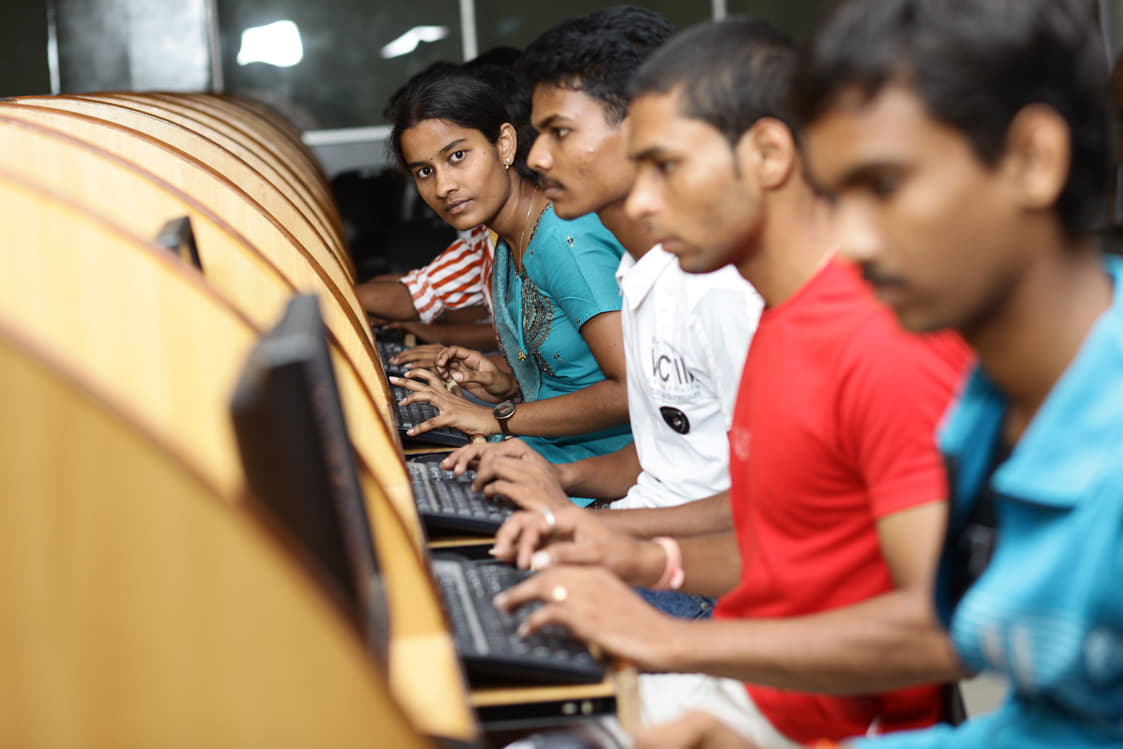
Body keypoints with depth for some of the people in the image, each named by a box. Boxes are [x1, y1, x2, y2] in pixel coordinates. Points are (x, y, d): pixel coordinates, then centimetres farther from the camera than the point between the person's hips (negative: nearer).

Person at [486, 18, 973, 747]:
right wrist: (650, 560, 1)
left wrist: (670, 639, -26)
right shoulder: (783, 318, 11)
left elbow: (945, 626, -28)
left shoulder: (890, 340, -22)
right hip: (745, 682, 9)